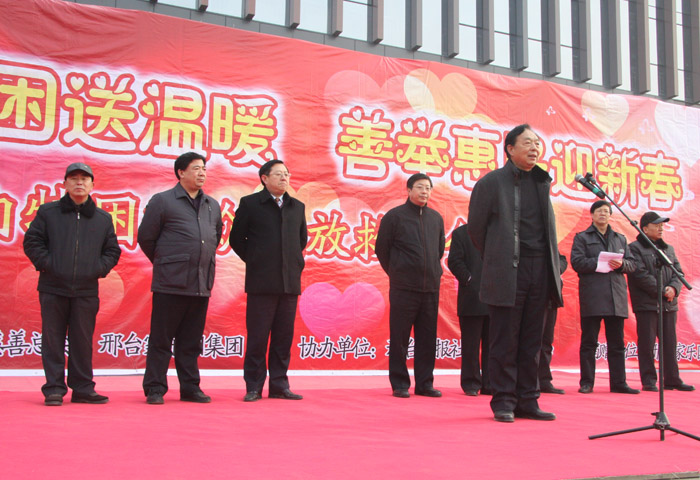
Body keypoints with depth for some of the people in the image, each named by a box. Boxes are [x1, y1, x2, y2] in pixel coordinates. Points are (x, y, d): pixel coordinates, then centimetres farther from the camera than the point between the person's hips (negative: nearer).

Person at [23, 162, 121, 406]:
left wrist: (99, 268, 1)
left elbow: (112, 250, 16)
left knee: (83, 341, 5)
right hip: (53, 289, -1)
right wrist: (46, 264, -6)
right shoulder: (47, 212, 7)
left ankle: (82, 389, 13)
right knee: (53, 340, 1)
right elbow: (32, 241, 5)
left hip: (87, 291, 1)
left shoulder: (103, 219, 12)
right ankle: (53, 389, 8)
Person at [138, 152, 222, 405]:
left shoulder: (213, 205, 15)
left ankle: (190, 388, 18)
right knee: (161, 339, 1)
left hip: (202, 285, 5)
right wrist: (164, 262, 9)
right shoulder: (162, 201, -1)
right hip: (170, 284, -5)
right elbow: (145, 237, 2)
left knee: (191, 341, 11)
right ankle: (154, 389, 9)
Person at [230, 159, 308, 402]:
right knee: (257, 336, -1)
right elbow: (236, 238, 7)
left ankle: (279, 385, 15)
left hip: (290, 282, 4)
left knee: (284, 336, 6)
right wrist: (253, 261, 5)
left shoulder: (297, 207, 14)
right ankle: (253, 386, 8)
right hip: (261, 282, -4)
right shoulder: (250, 204, 2)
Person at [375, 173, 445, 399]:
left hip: (431, 287, 4)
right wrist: (396, 273, 6)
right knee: (399, 338, -1)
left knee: (427, 338, 7)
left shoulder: (436, 218, 13)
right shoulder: (394, 216, -1)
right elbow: (381, 249, 3)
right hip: (403, 288, -4)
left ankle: (424, 384, 15)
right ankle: (399, 384, 8)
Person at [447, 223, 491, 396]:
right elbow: (454, 261, -5)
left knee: (492, 343, 7)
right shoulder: (460, 233, 4)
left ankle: (490, 383, 13)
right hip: (472, 296, -4)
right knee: (471, 344, 1)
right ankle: (471, 384, 10)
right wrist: (468, 279, -12)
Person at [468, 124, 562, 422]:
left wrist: (554, 269, 15)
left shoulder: (542, 182, 16)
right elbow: (476, 227, 4)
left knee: (532, 341, 8)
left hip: (540, 271, 5)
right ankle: (503, 402, 7)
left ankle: (527, 401, 14)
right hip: (507, 274, -5)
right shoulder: (492, 182, -1)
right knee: (505, 341, -1)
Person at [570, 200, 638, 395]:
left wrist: (621, 264, -8)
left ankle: (618, 382, 9)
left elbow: (631, 263, 14)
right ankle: (587, 382, 4)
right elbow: (577, 262, -6)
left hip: (616, 297, 4)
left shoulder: (620, 239, 21)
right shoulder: (582, 237, 8)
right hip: (592, 296, -4)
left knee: (617, 342, 4)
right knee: (589, 342, -1)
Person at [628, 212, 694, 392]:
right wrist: (662, 291, -13)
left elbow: (678, 272, 12)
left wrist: (673, 288, -9)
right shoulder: (635, 248, -2)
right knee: (647, 343, -3)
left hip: (669, 304, 6)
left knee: (670, 343, 9)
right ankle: (648, 381, 3)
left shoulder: (668, 249, 19)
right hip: (647, 303, -6)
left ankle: (672, 379, 15)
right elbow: (640, 275, -12)